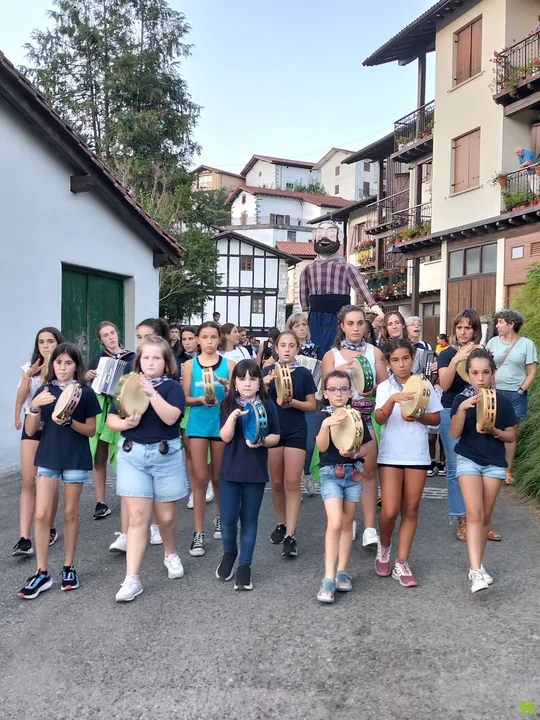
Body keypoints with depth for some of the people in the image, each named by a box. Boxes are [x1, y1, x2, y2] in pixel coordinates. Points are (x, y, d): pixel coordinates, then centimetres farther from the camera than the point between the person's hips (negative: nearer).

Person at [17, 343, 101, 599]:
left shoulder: (86, 392, -4)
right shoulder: (44, 392, 3)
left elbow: (91, 430, -3)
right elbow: (30, 430, 1)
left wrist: (69, 421, -20)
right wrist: (35, 407, -17)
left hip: (76, 459, -2)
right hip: (48, 458, 2)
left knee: (70, 513, 8)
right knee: (41, 514, -2)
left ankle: (69, 567, 22)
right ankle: (42, 573, 10)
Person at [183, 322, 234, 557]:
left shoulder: (228, 364, 1)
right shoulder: (190, 365, 1)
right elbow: (184, 399, 1)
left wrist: (227, 386, -20)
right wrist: (200, 399, -18)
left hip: (222, 425, 1)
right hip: (198, 425, 0)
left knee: (218, 477, 13)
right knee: (200, 478, 0)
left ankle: (220, 518, 37)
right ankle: (198, 533, 7)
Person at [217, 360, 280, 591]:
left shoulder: (267, 406, -1)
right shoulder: (227, 405, -1)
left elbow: (276, 437, 1)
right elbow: (225, 437, -10)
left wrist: (261, 441, -19)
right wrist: (233, 417, -27)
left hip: (256, 471, 0)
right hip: (230, 470, 0)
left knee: (249, 520, 8)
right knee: (228, 520, 1)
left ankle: (244, 566, 21)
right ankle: (229, 553, 30)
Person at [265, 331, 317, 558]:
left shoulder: (304, 373, -2)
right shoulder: (268, 372, 2)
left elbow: (312, 405, 0)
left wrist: (292, 402, -17)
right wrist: (266, 384, -17)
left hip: (296, 433, -2)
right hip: (272, 430, 2)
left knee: (293, 482, -5)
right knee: (277, 482, 11)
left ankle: (291, 535, -2)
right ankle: (281, 524, 29)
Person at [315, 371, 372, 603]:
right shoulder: (322, 416, -6)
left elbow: (366, 447, 6)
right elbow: (322, 447, -19)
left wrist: (354, 453, -15)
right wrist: (326, 424, -35)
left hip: (353, 473, 4)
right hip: (330, 473, -4)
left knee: (347, 523, 10)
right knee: (335, 522, -15)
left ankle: (342, 571, 22)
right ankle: (328, 578, -10)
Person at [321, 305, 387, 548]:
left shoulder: (375, 352, 6)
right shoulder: (332, 355, 5)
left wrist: (373, 389, -19)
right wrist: (339, 372, -20)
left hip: (368, 418, 0)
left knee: (368, 470, -4)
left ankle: (370, 529, -2)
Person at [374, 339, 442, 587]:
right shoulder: (384, 387, -2)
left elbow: (437, 418, 6)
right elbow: (379, 418, -16)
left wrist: (418, 416, -14)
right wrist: (393, 399, -33)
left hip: (417, 455, 2)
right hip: (390, 454, -2)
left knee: (411, 510, 6)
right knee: (390, 511, -5)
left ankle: (401, 564, 15)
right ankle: (384, 547, 25)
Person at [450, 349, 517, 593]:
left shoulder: (503, 401, -3)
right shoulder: (461, 399, -5)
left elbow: (511, 437, 3)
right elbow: (454, 434, -11)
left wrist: (493, 431, -17)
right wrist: (462, 409, -25)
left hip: (494, 462, 2)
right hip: (468, 460, -2)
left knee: (485, 516, 9)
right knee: (474, 514, -12)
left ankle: (477, 564, 24)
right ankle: (476, 570, -13)